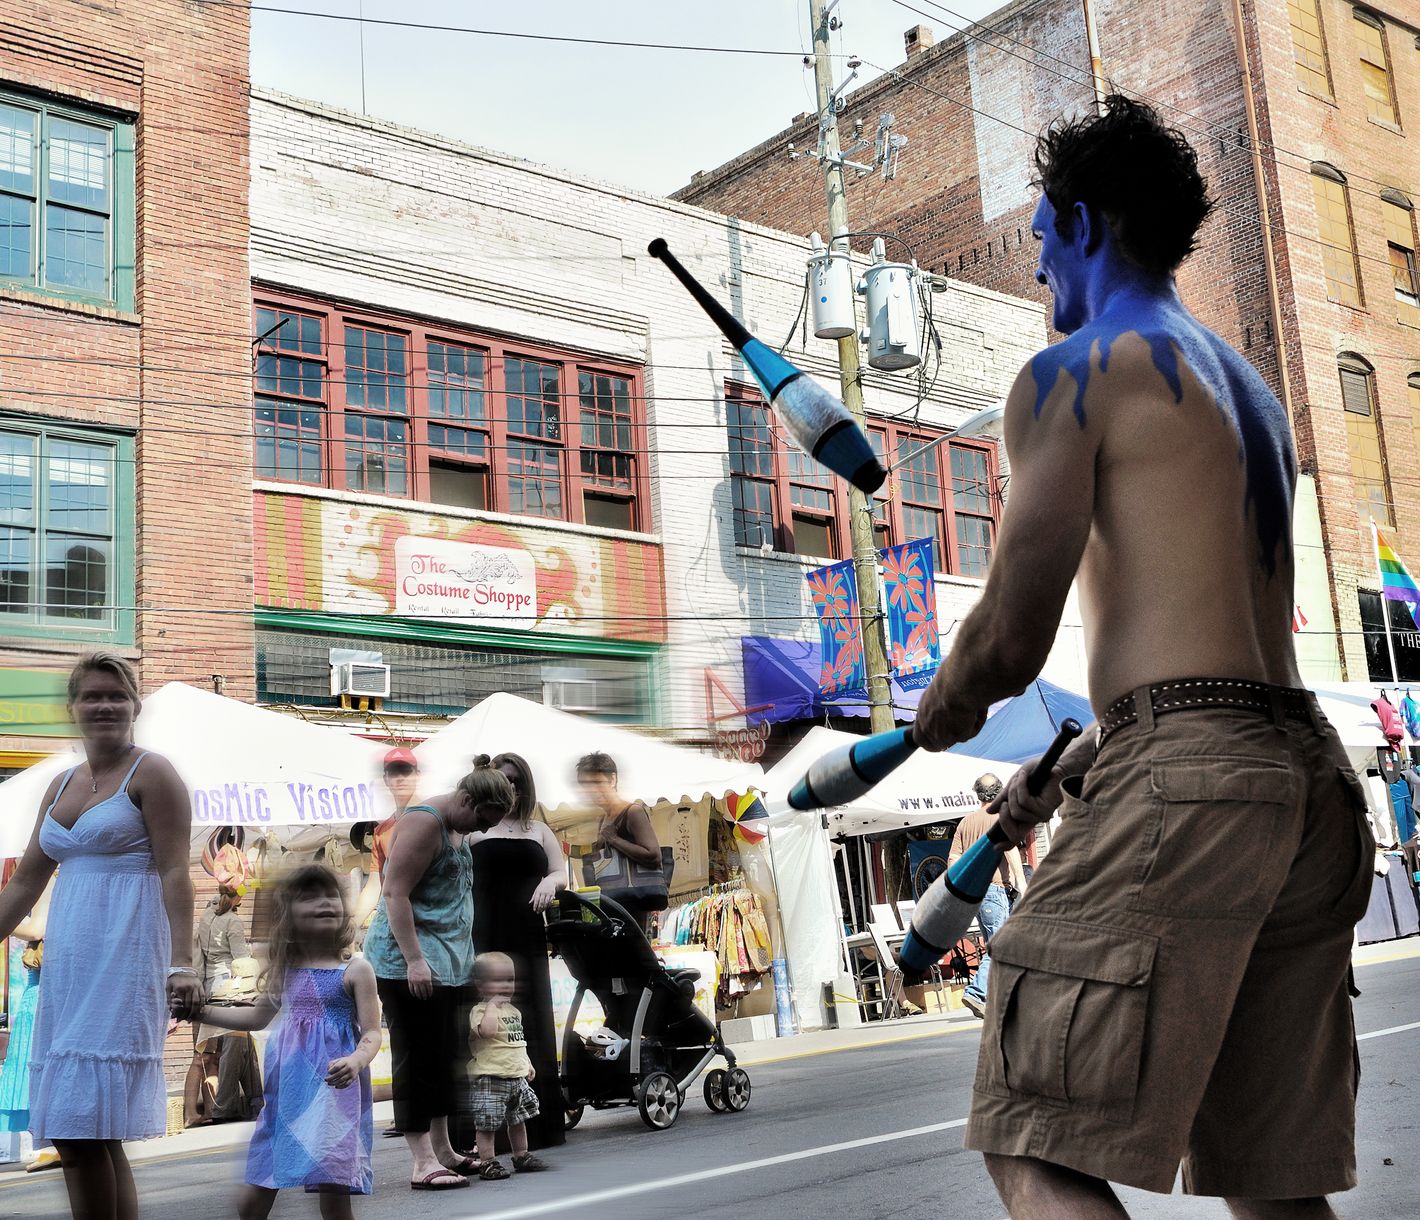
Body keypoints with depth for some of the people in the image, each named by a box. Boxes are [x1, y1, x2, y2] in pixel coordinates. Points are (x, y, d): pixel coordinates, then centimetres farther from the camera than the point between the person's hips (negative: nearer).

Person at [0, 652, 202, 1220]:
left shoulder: (151, 773, -3)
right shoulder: (62, 785, 18)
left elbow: (174, 872, -10)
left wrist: (182, 964, -19)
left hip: (125, 955, -7)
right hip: (68, 959, 7)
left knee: (82, 1126, -12)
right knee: (84, 1133, 7)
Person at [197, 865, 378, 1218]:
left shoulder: (355, 970, -4)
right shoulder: (286, 972, 10)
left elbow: (372, 1033, -7)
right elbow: (258, 1017, 26)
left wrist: (356, 1061, -29)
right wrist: (201, 1011, 20)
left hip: (334, 1093, -5)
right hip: (286, 1097, 5)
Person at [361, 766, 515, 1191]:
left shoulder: (459, 830, 14)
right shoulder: (424, 822, -15)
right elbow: (395, 893, -21)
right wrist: (414, 959, -26)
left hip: (448, 963, 9)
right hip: (408, 963, -9)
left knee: (444, 1059, 12)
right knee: (416, 1060, -7)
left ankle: (442, 1150, 21)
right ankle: (423, 1163, -4)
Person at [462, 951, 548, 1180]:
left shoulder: (513, 1011, 14)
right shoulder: (480, 1010, -14)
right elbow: (487, 1030, -36)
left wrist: (527, 1064, 22)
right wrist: (492, 1004, -26)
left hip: (517, 1077, 9)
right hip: (490, 1078, -9)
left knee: (518, 1119, 19)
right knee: (487, 1123, -4)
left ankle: (521, 1156, 32)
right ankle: (487, 1162, 4)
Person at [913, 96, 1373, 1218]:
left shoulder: (1072, 376, -1)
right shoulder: (1251, 390, 26)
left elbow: (1011, 641, -7)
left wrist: (940, 715, 15)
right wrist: (1065, 773, 32)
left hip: (1187, 780, -9)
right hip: (1308, 776, 9)